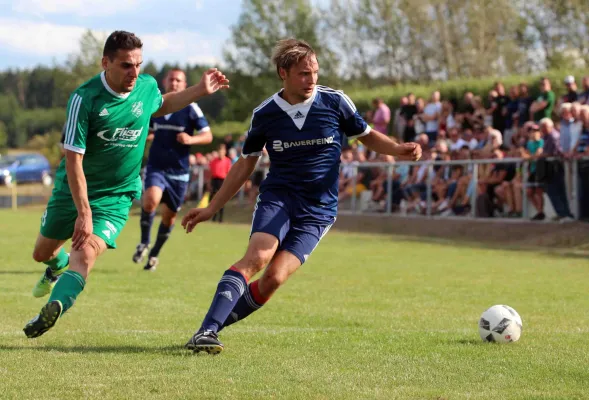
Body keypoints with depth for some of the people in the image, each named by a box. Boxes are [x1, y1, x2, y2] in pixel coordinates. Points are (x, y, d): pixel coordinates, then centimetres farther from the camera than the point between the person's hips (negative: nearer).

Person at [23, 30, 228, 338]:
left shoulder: (147, 87, -9)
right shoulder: (84, 98, -24)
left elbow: (161, 106, 20)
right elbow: (73, 159, -25)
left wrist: (200, 91, 8)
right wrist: (83, 212, -30)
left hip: (117, 196, 1)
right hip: (73, 189, -1)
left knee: (85, 254, -23)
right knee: (42, 252, 19)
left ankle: (53, 309, -36)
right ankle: (57, 267, 54)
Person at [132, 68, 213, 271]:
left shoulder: (190, 108, -4)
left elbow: (208, 136, -7)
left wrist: (191, 139, -25)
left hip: (179, 171, -1)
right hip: (156, 166, 1)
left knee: (169, 215, 9)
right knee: (151, 199, -28)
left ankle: (154, 254, 31)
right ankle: (144, 243, -8)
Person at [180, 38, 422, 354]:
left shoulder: (335, 102, -3)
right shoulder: (264, 114, 0)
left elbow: (367, 136, 11)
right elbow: (245, 165, 12)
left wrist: (398, 150, -10)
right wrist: (211, 209, 10)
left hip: (317, 211, 0)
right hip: (278, 197, 0)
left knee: (275, 277, -16)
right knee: (257, 256, -28)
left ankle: (214, 324, 2)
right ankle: (206, 332, -31)